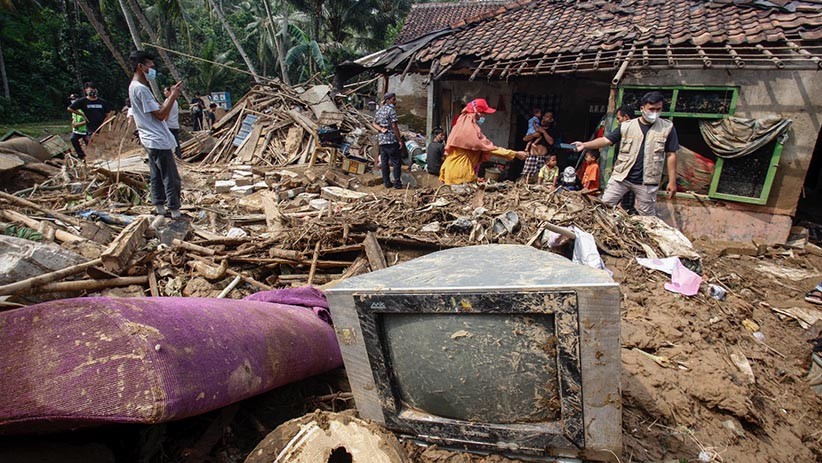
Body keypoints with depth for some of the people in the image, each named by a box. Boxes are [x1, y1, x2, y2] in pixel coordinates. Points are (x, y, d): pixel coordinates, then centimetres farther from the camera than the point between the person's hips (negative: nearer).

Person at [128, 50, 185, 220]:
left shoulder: (135, 87, 16)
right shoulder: (141, 89, -16)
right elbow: (160, 115, -18)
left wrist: (170, 95, 12)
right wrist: (173, 96, -13)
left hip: (152, 141, 11)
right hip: (158, 141, -11)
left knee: (157, 176, 14)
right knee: (172, 178, -6)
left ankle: (160, 209, 21)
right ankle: (175, 212, -2)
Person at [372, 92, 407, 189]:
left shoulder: (379, 110, 14)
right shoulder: (391, 109, -10)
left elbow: (374, 123, 12)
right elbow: (394, 126, -14)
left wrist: (381, 129, -4)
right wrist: (400, 140, -12)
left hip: (381, 140, 8)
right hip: (391, 140, -8)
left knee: (384, 162, 9)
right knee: (396, 162, 0)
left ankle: (387, 182, 14)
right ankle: (397, 183, 0)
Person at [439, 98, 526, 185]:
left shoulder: (461, 125, 11)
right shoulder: (471, 130, -18)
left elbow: (448, 148, 16)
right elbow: (490, 148, -18)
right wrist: (515, 154, -14)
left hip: (453, 170, 10)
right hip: (461, 173, -10)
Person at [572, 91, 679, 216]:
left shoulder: (667, 128, 1)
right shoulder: (626, 126, 1)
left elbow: (671, 155, 2)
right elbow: (606, 140, -4)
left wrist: (672, 181, -1)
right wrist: (584, 145, -21)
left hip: (647, 182, 0)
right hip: (621, 176, 1)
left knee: (647, 217, 9)